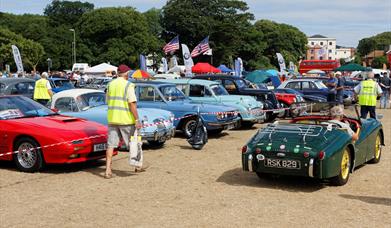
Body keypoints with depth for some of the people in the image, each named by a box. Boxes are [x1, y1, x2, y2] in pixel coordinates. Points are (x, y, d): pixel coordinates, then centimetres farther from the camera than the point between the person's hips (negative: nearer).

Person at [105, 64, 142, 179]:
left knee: (111, 144, 3)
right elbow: (132, 104, -16)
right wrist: (137, 120, -15)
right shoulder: (128, 85, -10)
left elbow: (108, 101, 15)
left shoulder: (110, 84, 8)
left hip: (112, 119, 5)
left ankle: (108, 170, -3)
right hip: (126, 119, -5)